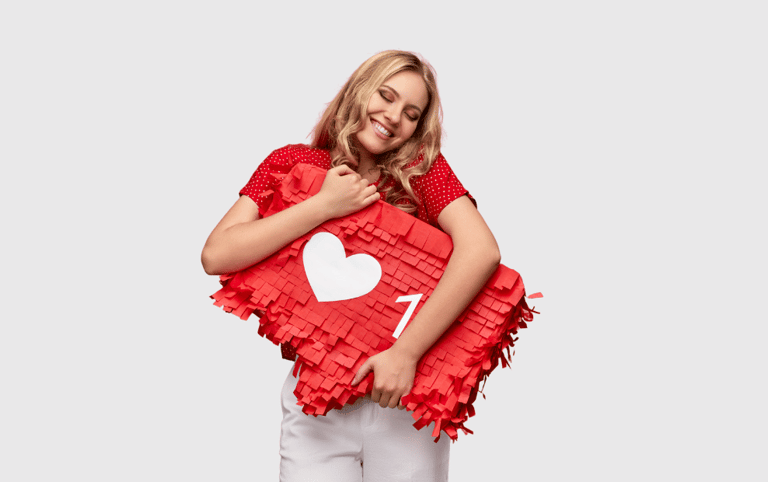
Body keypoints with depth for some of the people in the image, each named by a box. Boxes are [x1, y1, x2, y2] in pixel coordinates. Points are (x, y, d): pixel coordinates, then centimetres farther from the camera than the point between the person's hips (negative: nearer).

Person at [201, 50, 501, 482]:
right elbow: (216, 256, -12)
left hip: (402, 395, 0)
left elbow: (482, 250, -20)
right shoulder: (290, 165, -1)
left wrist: (407, 352, -25)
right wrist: (324, 206, -17)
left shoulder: (423, 167, -5)